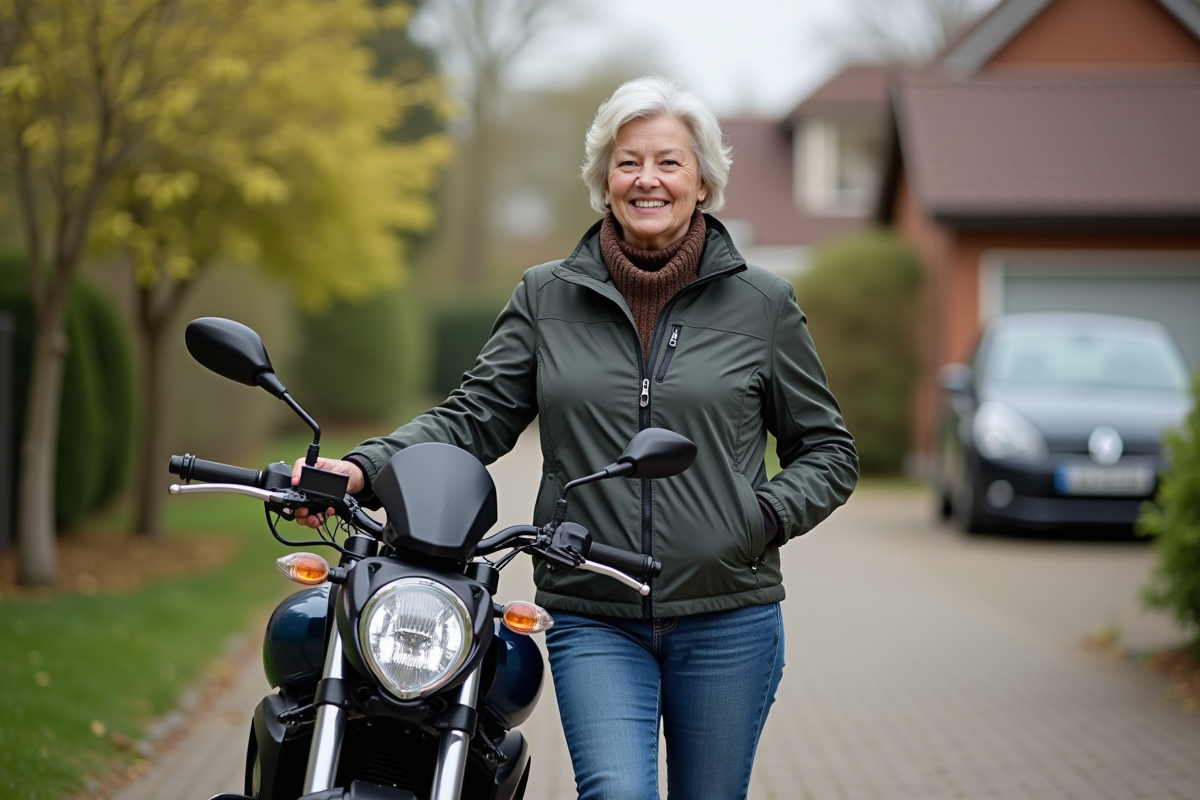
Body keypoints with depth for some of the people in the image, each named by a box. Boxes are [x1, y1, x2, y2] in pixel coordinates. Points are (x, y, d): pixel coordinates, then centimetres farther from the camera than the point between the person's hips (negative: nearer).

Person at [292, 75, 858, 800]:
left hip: (727, 622, 0)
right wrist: (363, 468, -13)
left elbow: (829, 450, 10)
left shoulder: (762, 303, 4)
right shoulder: (547, 297, 7)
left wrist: (767, 516, -9)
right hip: (594, 622, 0)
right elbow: (474, 418, 3)